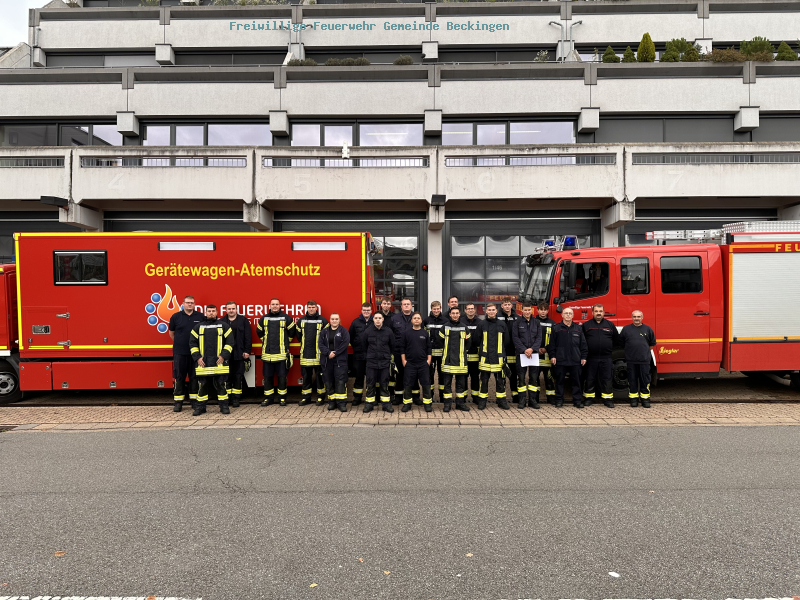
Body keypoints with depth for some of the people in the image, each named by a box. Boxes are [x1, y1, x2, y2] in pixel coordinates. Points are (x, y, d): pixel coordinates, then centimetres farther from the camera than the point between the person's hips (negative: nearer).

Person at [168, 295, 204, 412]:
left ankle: (194, 400, 16)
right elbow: (171, 333, 14)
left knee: (194, 377, 7)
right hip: (179, 353, -1)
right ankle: (178, 402, 9)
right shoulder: (176, 317, 2)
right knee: (179, 377, 3)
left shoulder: (201, 317, 3)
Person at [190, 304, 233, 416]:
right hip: (203, 363, 2)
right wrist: (197, 357, -1)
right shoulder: (198, 326, 12)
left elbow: (229, 342, 3)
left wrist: (223, 356, -7)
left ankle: (224, 406, 8)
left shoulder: (223, 325, 7)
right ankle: (200, 407, 15)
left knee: (220, 385, 1)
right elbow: (193, 343, 11)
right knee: (202, 385, 5)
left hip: (219, 362, -1)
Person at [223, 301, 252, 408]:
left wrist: (247, 351, -6)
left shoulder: (243, 320, 5)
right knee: (227, 377, 4)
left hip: (239, 354, -1)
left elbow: (248, 337, 2)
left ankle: (236, 398, 8)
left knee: (238, 377, 2)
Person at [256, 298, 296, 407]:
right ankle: (268, 398, 17)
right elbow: (259, 331, 24)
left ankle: (282, 398, 11)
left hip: (281, 353, -2)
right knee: (267, 377, 7)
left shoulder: (286, 318, 2)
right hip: (267, 353, 3)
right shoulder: (264, 318, 9)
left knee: (282, 377, 1)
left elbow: (292, 331, 12)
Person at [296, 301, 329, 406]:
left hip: (318, 353, -3)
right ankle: (306, 397, 18)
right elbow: (298, 335, 22)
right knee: (306, 376, 9)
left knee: (320, 376, 2)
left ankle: (320, 397, 12)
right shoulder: (301, 320, 10)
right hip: (305, 353, 3)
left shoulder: (322, 320, 0)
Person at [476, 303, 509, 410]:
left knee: (500, 380, 6)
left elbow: (506, 340, 13)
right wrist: (481, 351, 9)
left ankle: (502, 401, 17)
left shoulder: (502, 324, 6)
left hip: (498, 357, 1)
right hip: (485, 357, -1)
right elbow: (478, 340, 9)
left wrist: (502, 352, 13)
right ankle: (482, 401, 13)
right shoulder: (482, 324, 3)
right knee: (484, 380, 4)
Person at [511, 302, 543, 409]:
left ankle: (533, 400, 12)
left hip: (534, 353, 2)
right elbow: (515, 338, -4)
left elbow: (539, 338, 4)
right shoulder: (517, 323, 2)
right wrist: (524, 350, -13)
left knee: (534, 377, 4)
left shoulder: (536, 323, 9)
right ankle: (522, 400, 7)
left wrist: (532, 349, -11)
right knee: (521, 377, 0)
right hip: (521, 353, -2)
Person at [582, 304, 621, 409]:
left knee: (606, 380, 5)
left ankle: (608, 399, 15)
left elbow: (617, 340, 12)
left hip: (606, 358, 1)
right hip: (591, 358, -1)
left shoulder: (610, 325, 9)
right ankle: (588, 398, 18)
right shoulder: (586, 325, 4)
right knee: (589, 379, 6)